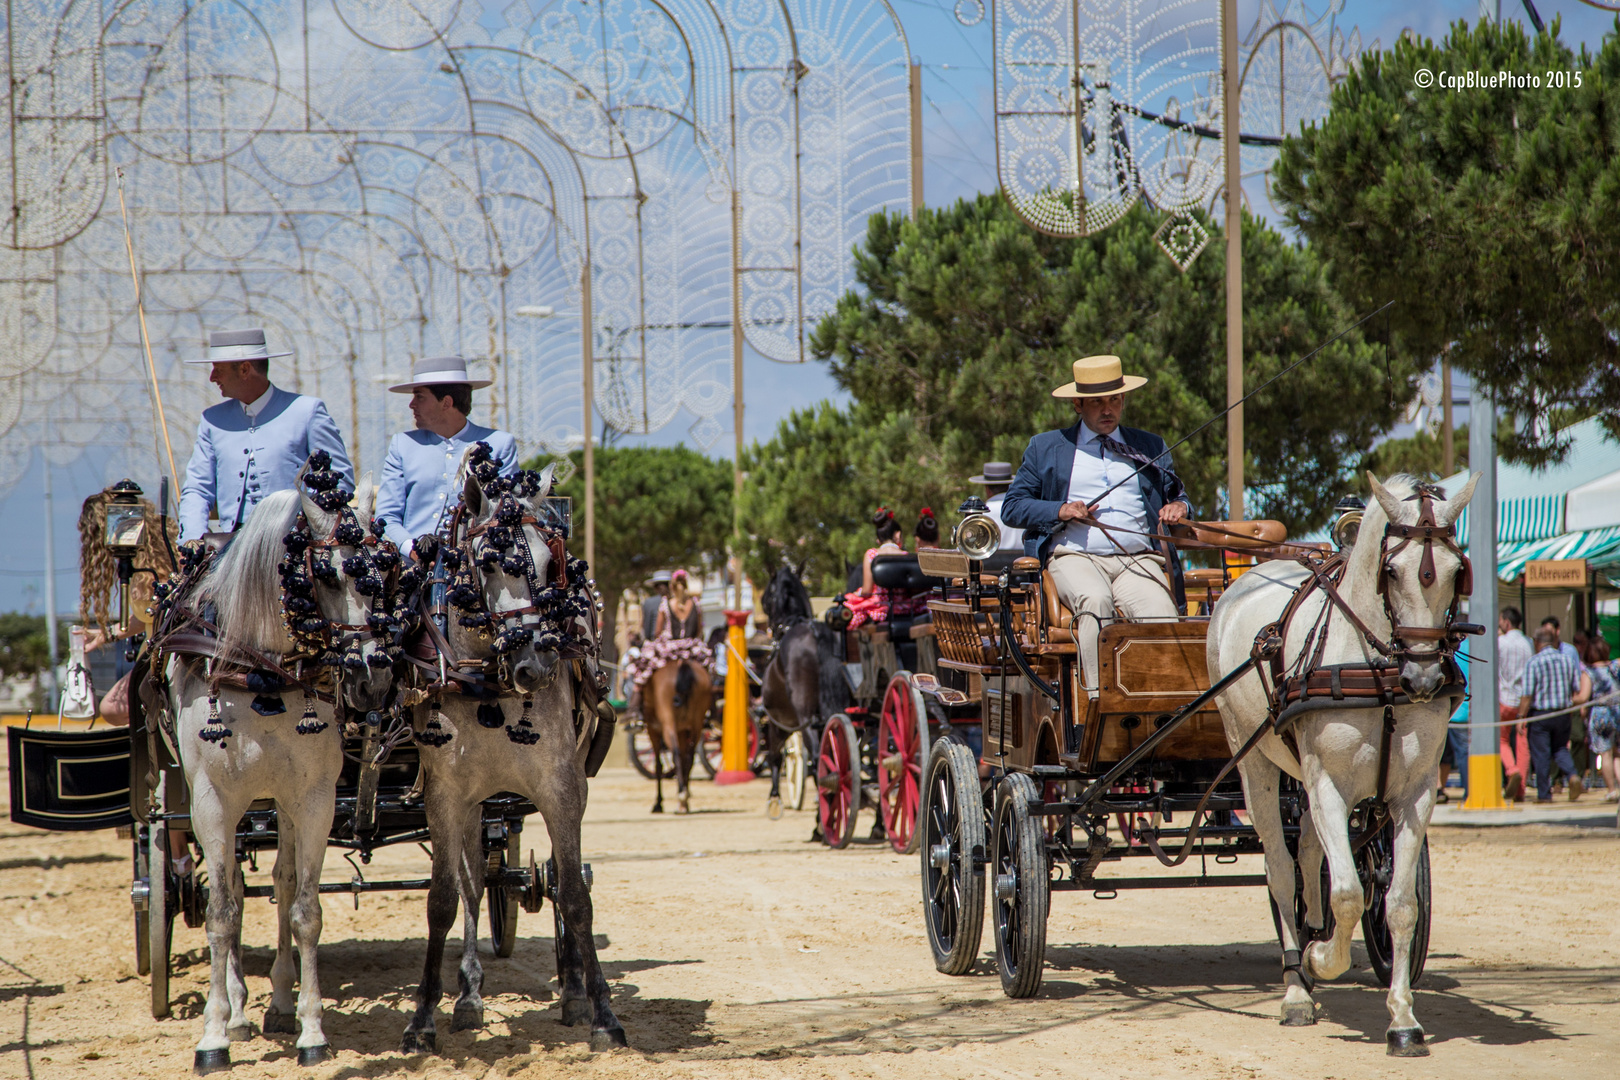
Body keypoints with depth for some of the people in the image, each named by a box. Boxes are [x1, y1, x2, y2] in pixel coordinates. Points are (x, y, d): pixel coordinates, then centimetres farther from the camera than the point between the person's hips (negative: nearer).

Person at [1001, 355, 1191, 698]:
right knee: (1095, 602, -37)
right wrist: (1060, 511, -4)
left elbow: (1175, 496, 29)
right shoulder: (1045, 448, 19)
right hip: (1074, 556, -2)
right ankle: (1099, 697, -41)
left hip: (1137, 559, 2)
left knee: (1161, 617, -31)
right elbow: (1012, 507, 15)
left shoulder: (1151, 448, 25)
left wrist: (1179, 508, 3)